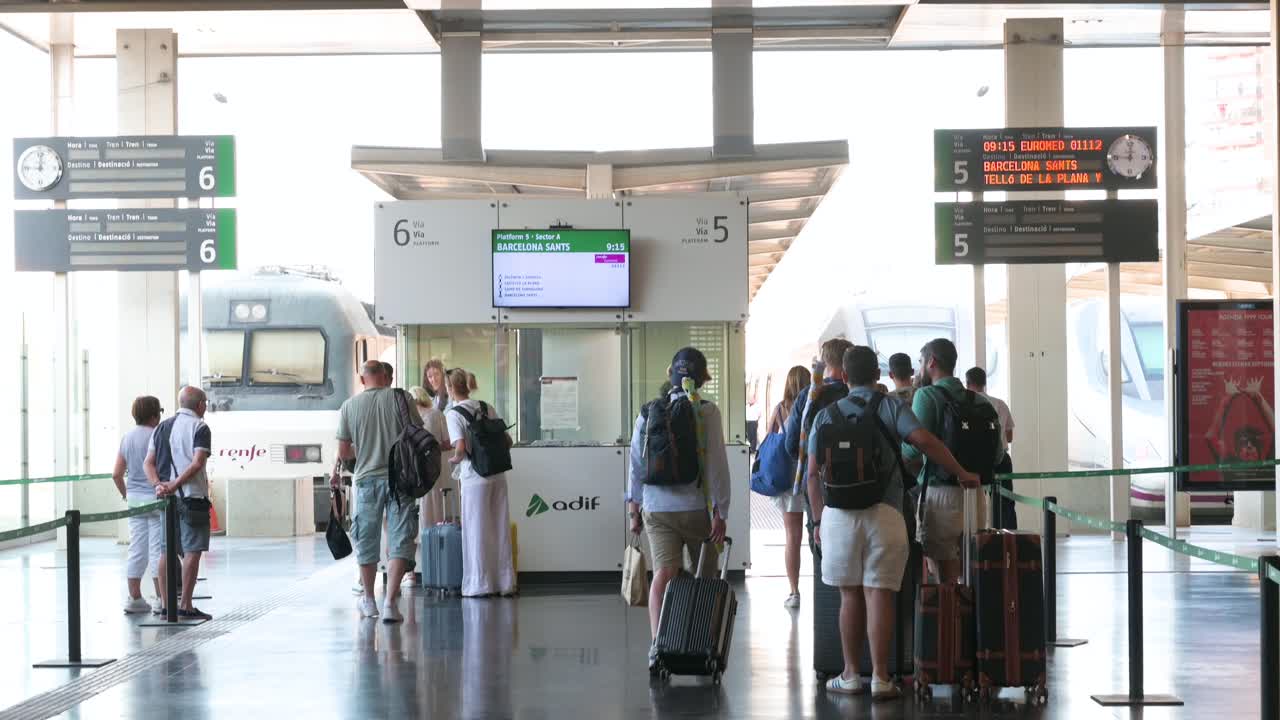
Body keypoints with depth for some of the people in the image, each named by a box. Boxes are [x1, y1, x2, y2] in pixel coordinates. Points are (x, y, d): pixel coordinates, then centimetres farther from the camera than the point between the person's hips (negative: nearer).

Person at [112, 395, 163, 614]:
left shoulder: (127, 438, 9)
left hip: (135, 499, 6)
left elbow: (117, 474, 10)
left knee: (136, 550, 9)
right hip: (155, 498, -6)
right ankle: (161, 599, 1)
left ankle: (134, 598, 11)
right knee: (157, 549, -1)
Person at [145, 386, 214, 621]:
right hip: (192, 496, -7)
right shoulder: (199, 428, -5)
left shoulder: (162, 428, 15)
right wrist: (175, 485, -17)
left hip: (167, 498, 7)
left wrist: (158, 484, -5)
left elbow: (148, 463, 8)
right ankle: (185, 605, -6)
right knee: (192, 551, -3)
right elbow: (197, 463, -18)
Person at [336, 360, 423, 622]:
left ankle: (368, 601, 28)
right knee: (400, 541, 0)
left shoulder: (349, 406, 0)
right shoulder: (400, 399, -3)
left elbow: (343, 453, 4)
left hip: (367, 479, 2)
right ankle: (390, 602, -12)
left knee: (366, 542, 15)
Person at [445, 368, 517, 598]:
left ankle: (481, 585, 8)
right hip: (498, 474, 5)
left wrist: (454, 459, 2)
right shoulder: (487, 408, 9)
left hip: (474, 477, -5)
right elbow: (507, 440, 10)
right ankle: (505, 582, 15)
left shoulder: (453, 413, -7)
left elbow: (461, 448, -18)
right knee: (500, 528, 10)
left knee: (477, 530, 4)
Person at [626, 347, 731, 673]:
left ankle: (657, 644, -21)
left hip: (656, 508, 2)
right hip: (696, 506, -2)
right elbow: (717, 464, -10)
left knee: (663, 573, -3)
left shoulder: (648, 413, 4)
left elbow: (637, 463, 7)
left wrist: (633, 506, 16)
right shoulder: (707, 412, -7)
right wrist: (720, 512, -6)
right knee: (705, 577, 14)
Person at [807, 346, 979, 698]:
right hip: (884, 513, -2)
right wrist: (962, 473, -4)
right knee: (880, 595, -1)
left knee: (850, 595, 11)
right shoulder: (891, 407, 3)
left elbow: (813, 473, 7)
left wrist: (818, 519, 15)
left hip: (839, 514, 2)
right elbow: (924, 440, -13)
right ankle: (880, 678, -2)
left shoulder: (826, 415, 9)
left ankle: (851, 674, 15)